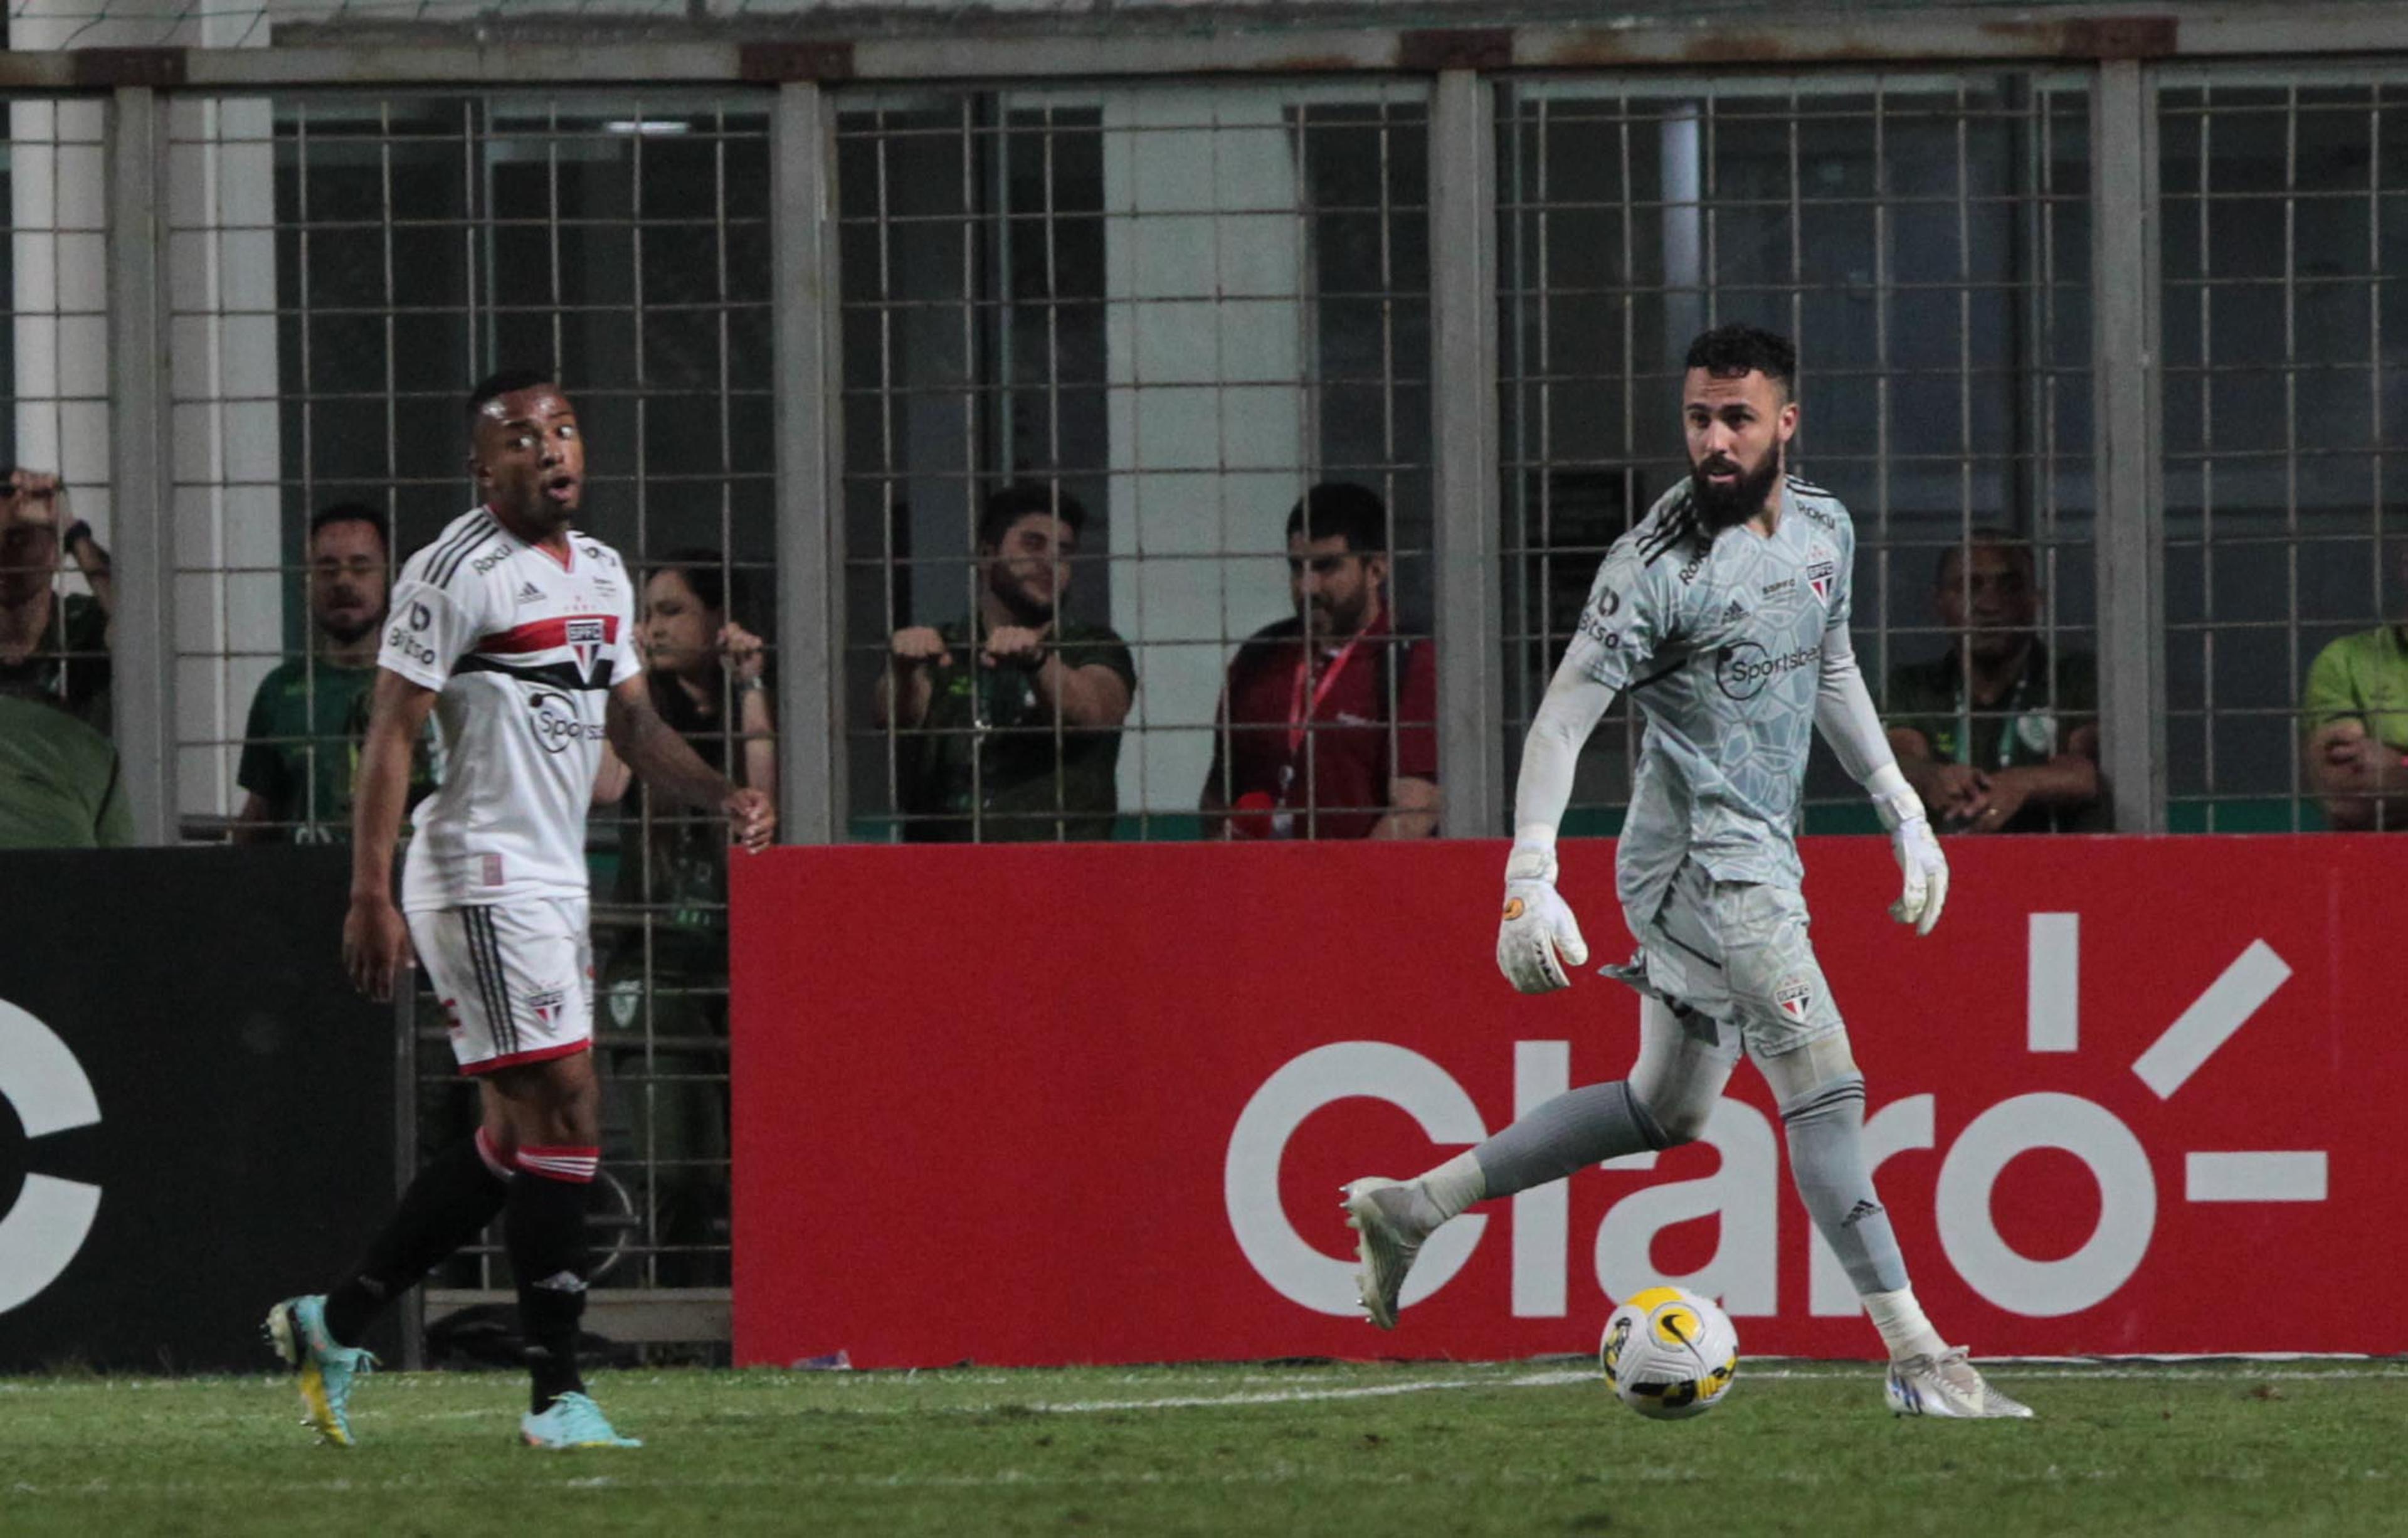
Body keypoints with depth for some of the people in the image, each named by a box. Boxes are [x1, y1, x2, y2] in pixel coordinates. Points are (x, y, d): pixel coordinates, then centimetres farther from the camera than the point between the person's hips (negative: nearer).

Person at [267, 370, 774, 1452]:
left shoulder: (600, 574, 15)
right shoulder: (456, 574, -11)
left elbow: (632, 725, 21)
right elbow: (391, 735, -13)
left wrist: (722, 796, 3)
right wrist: (370, 896, -19)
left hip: (553, 879, 9)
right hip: (482, 878, -9)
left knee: (514, 1139, 10)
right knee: (563, 1115, -12)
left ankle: (334, 1323, 20)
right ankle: (557, 1394, -9)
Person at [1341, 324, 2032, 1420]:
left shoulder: (1824, 529, 7)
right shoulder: (1660, 565, -17)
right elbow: (1562, 716, -18)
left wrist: (1902, 810, 22)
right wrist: (1529, 883, -27)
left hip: (1761, 859, 9)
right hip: (1700, 864, -9)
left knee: (1666, 1111, 16)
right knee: (1825, 1088, -14)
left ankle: (1411, 1207, 24)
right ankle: (1918, 1361, -15)